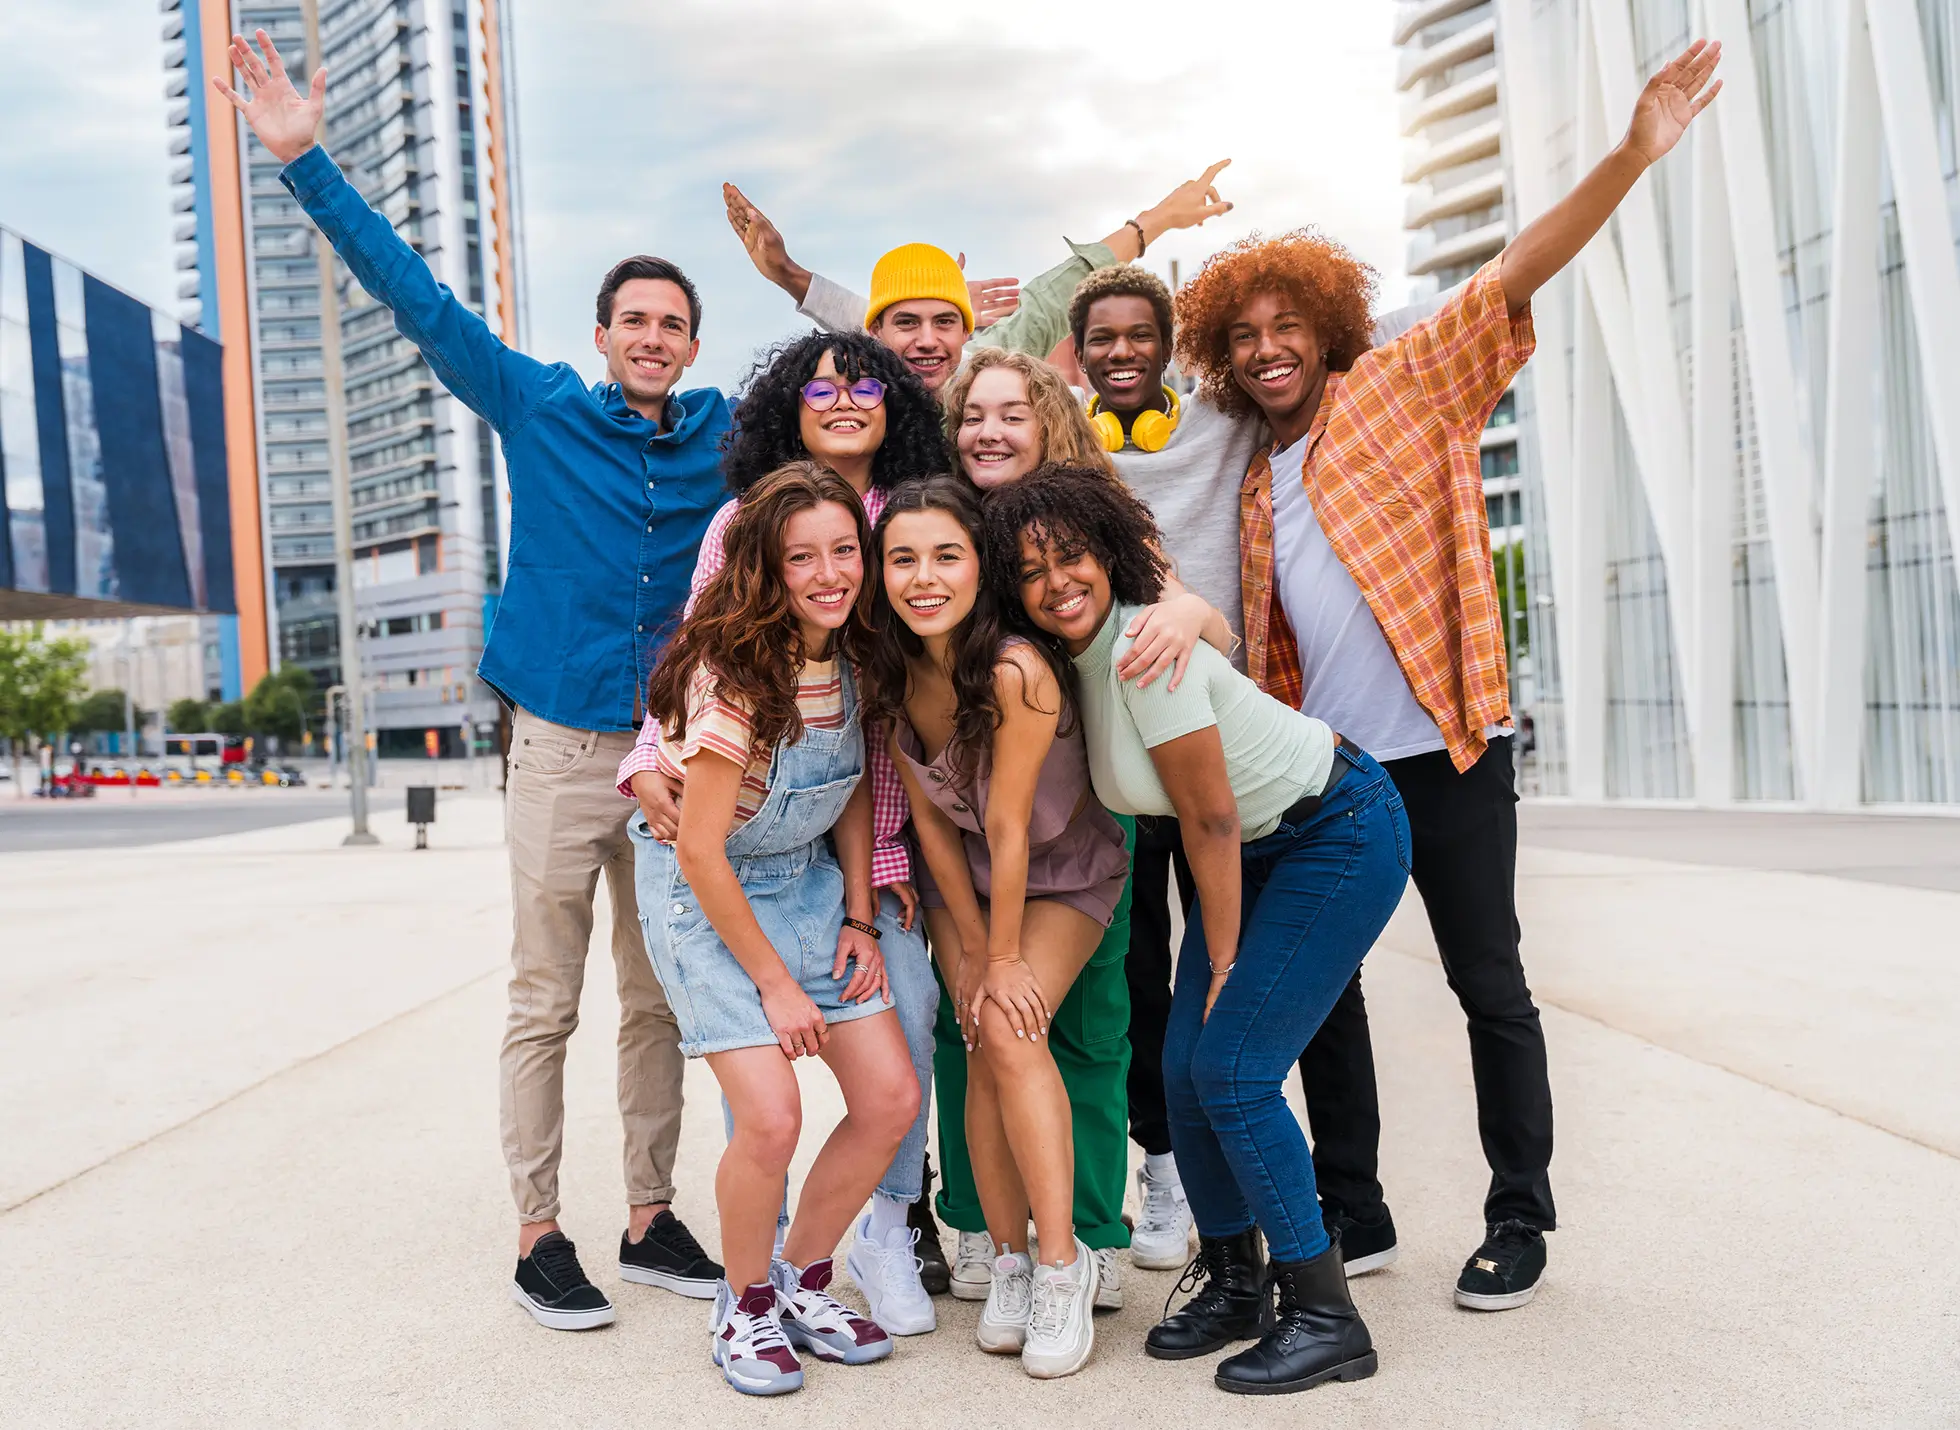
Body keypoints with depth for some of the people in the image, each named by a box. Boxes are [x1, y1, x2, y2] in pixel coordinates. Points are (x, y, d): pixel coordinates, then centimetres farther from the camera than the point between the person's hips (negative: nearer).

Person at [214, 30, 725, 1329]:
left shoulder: (728, 433, 9)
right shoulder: (540, 407, 3)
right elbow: (416, 295, 2)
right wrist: (305, 158, 0)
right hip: (562, 748, -2)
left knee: (659, 1001, 10)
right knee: (545, 1006, 2)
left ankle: (653, 1218, 22)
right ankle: (540, 1237, 14)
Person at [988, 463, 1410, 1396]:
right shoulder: (1076, 656, 0)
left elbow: (1210, 819, -20)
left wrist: (1224, 966, -11)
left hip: (1339, 833, -8)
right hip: (1259, 851, 8)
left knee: (1231, 1069, -11)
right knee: (1184, 1068, 3)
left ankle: (1325, 1319, 4)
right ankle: (1233, 1284, 23)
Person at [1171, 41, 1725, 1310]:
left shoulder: (1406, 386, -2)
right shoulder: (1253, 484, 14)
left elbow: (1519, 273, -12)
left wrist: (1633, 157, -21)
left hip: (1445, 741, -5)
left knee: (1489, 982, 3)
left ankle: (1520, 1220, 18)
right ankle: (1353, 1212, 23)